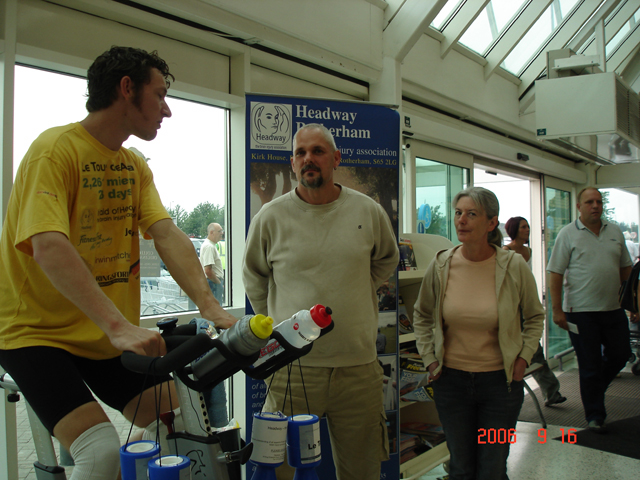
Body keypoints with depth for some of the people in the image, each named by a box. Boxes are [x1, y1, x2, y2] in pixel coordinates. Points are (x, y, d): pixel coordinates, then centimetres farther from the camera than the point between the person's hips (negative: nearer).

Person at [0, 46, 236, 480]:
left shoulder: (136, 167, 8)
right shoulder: (57, 148, -15)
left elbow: (167, 234, -6)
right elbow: (49, 248, -30)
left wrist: (209, 305, -22)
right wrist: (118, 325, -40)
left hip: (109, 336, 7)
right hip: (38, 331, -7)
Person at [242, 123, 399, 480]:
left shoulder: (369, 212, 2)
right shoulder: (270, 218, -2)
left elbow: (387, 260, 22)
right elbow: (254, 279, 14)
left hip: (359, 366, 2)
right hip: (292, 367, -1)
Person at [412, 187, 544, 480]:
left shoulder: (514, 266, -9)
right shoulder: (441, 265, -6)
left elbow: (535, 316, 8)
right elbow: (421, 315, 10)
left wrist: (523, 358, -1)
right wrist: (429, 359, 4)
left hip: (501, 381, -1)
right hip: (451, 379, 1)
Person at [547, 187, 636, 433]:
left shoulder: (614, 231, 9)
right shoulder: (568, 234, -5)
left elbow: (625, 269, 15)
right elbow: (556, 274, -8)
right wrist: (557, 309, -12)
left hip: (613, 309, 5)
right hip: (581, 311, -5)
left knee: (620, 355, 10)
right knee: (590, 365, 4)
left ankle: (594, 389, 36)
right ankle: (595, 415, 18)